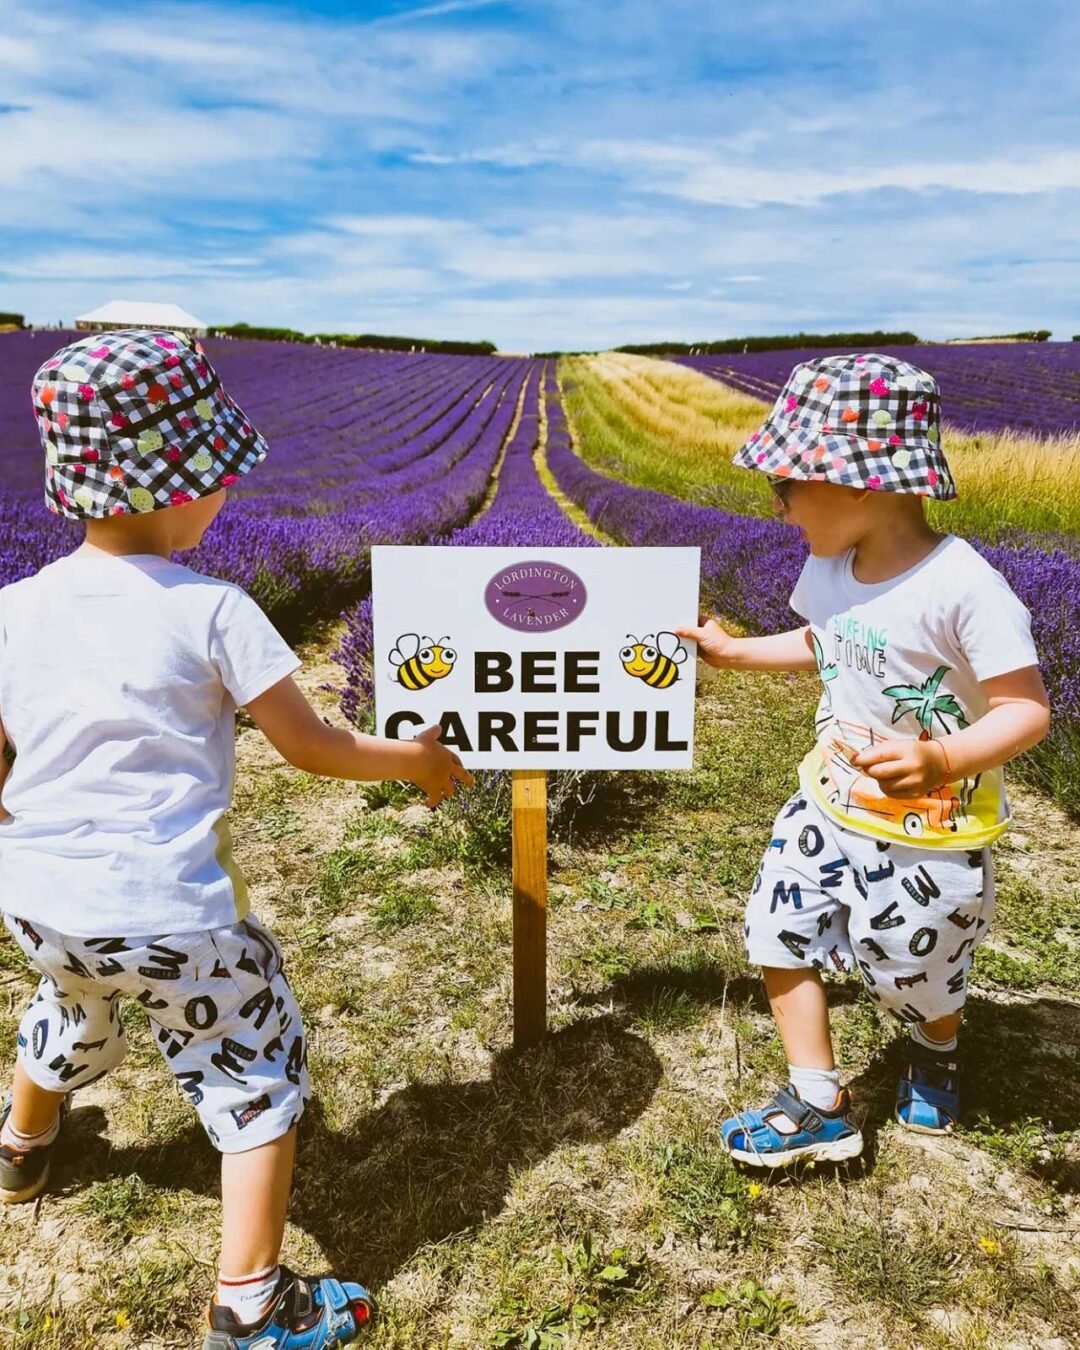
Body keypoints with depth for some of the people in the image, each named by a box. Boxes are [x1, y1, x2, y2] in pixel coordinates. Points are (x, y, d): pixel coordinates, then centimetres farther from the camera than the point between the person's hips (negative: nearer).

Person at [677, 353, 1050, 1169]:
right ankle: (820, 1107, 20)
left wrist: (941, 761, -42)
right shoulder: (829, 569, -4)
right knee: (778, 932, 4)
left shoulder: (962, 586, -27)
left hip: (929, 835, -6)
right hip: (830, 806, 6)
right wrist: (733, 652, 13)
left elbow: (1028, 710, -25)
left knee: (914, 975, 15)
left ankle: (937, 1054, 52)